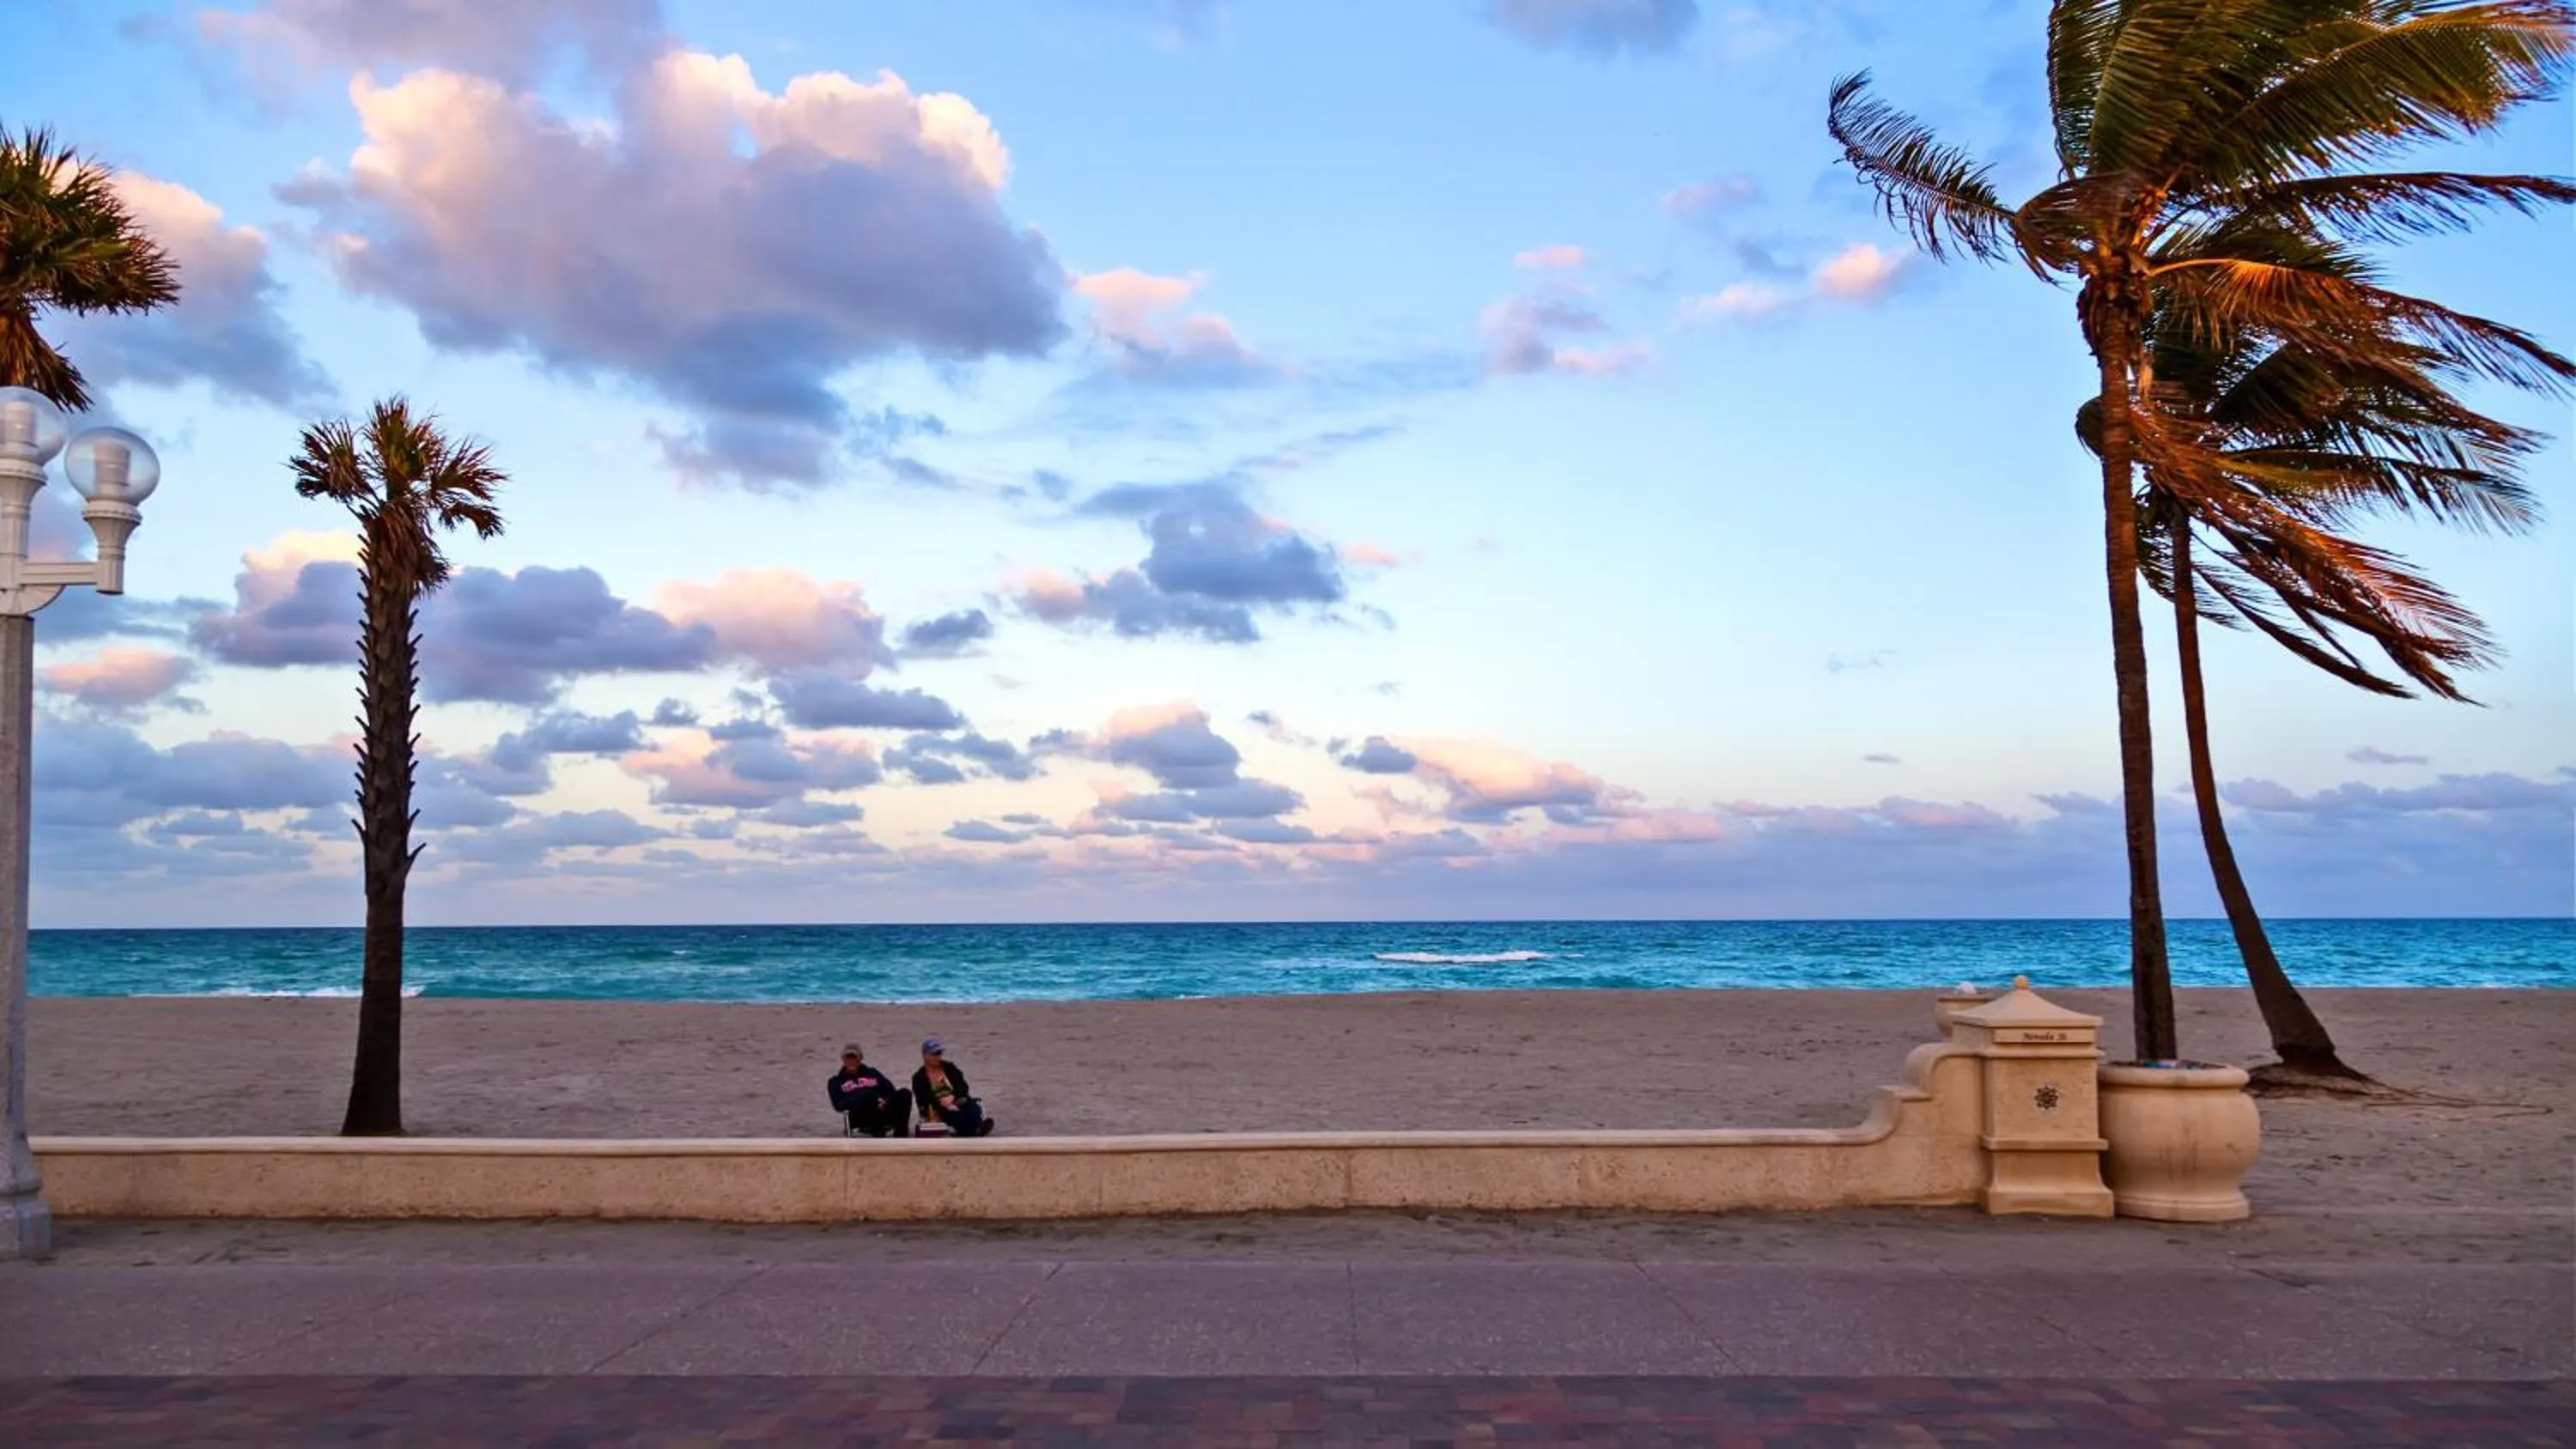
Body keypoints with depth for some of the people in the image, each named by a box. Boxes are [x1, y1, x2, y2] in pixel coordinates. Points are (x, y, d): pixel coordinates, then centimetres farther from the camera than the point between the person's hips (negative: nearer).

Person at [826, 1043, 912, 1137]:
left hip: (883, 1111, 3)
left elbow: (890, 1091, 16)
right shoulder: (837, 1081, 22)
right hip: (859, 1118, -3)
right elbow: (838, 1105, 4)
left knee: (904, 1094, -26)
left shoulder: (872, 1073, 28)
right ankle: (878, 1133, -37)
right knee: (869, 1095, -38)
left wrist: (886, 1101, -8)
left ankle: (900, 1132, -36)